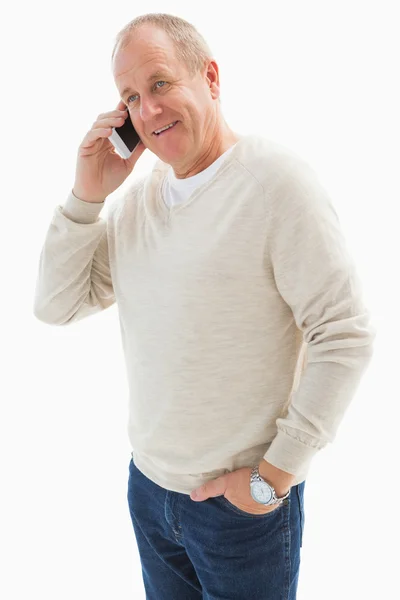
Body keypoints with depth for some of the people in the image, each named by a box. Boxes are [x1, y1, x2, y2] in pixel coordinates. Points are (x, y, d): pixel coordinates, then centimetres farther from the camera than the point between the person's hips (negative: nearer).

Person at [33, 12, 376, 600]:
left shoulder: (277, 180, -17)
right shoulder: (138, 195, 3)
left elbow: (346, 336, -19)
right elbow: (56, 305, 3)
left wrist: (275, 475, -16)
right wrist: (88, 193, -9)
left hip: (244, 505, -5)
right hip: (148, 485, 6)